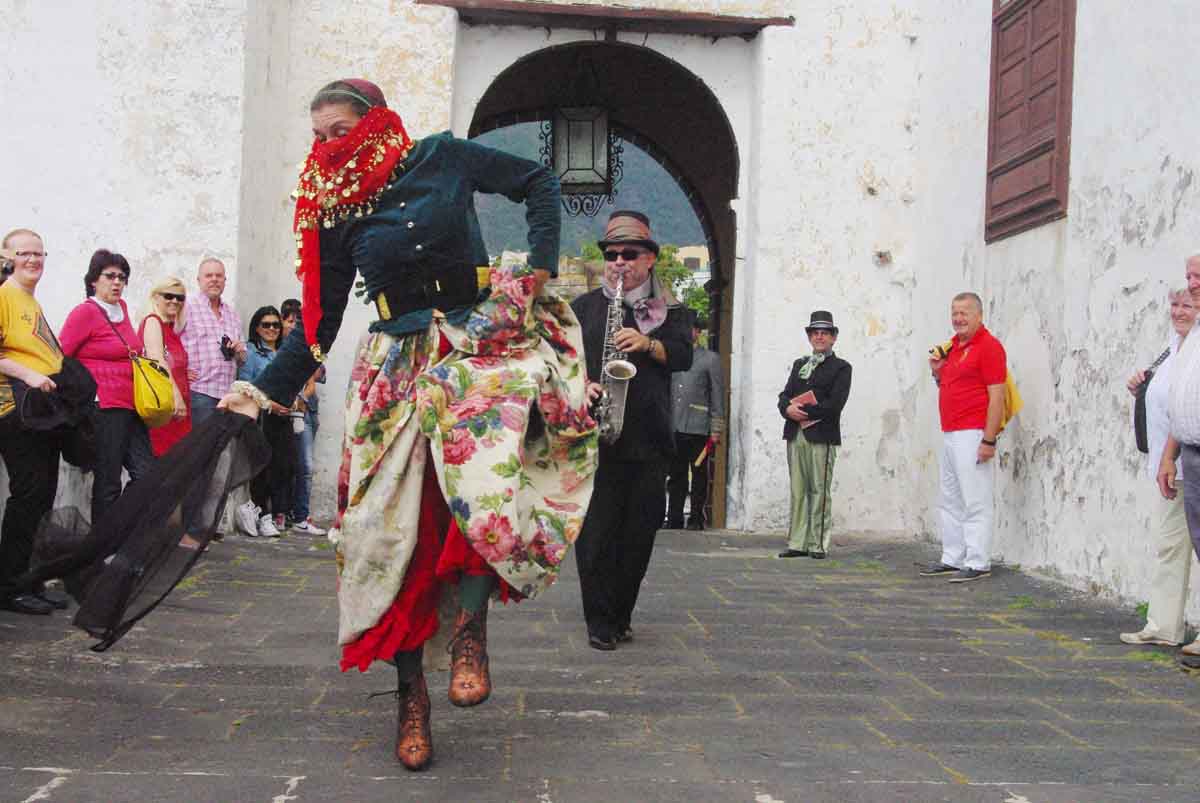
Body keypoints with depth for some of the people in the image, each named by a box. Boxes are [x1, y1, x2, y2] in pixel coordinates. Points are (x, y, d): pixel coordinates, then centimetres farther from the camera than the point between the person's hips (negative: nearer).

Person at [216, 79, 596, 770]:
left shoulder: (441, 159, 2)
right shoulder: (334, 213, 7)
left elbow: (539, 182, 10)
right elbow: (320, 319, 9)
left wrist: (540, 267, 0)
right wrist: (268, 390, 0)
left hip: (482, 344, -2)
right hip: (400, 366, 2)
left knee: (482, 480, -29)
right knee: (394, 526, -5)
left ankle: (469, 628, -11)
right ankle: (412, 692, 5)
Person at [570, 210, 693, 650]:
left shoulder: (669, 309, 14)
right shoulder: (584, 306, 13)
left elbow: (685, 355, 1)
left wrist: (649, 344, -16)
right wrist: (581, 385, -12)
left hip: (648, 439, 2)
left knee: (640, 531, 5)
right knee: (596, 531, -5)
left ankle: (621, 614, 18)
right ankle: (600, 622, 0)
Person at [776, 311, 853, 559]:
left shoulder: (841, 367, 4)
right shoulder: (799, 364, 22)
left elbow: (835, 404, -9)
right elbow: (784, 396, 14)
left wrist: (804, 411, -10)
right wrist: (789, 409, -8)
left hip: (822, 436, -5)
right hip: (795, 435, 5)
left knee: (819, 491, -4)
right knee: (797, 491, 4)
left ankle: (818, 545, 0)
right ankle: (797, 543, 7)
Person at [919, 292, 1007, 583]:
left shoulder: (988, 346, -9)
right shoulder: (953, 346, 17)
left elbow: (996, 397, -14)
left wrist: (989, 440, -19)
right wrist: (938, 373, 7)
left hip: (972, 435, -9)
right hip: (949, 434, 9)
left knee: (975, 502, -6)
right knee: (949, 501, 12)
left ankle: (978, 563, -2)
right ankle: (952, 559, 20)